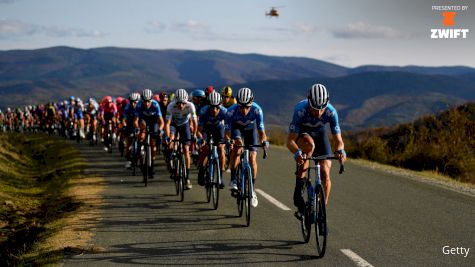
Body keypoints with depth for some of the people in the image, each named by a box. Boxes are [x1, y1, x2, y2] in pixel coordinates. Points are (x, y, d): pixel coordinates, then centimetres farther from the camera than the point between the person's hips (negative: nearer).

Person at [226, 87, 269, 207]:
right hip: (237, 128, -1)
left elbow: (261, 129, -33)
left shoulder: (257, 110, -35)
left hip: (251, 129, 1)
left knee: (252, 158, -9)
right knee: (237, 146, -31)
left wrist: (264, 140, -53)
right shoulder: (232, 110, -36)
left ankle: (252, 190, 5)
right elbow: (227, 130, -34)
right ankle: (233, 180, -25)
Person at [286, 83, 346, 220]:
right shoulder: (300, 110, -37)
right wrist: (297, 153, -56)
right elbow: (290, 141, -36)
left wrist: (340, 151, -49)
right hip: (301, 133, -2)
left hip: (319, 132, 2)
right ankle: (298, 190, -29)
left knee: (325, 172, -12)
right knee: (309, 144, -37)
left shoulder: (331, 112, -31)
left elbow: (338, 140, -26)